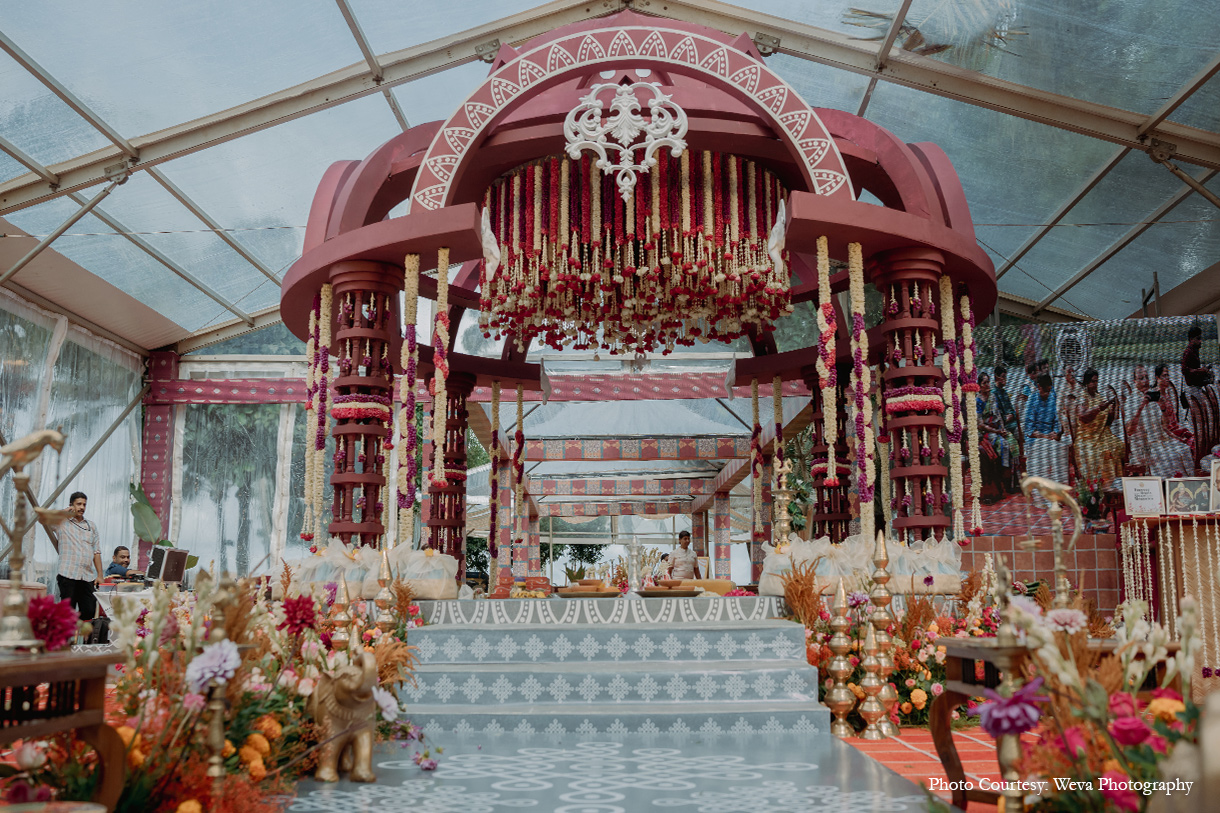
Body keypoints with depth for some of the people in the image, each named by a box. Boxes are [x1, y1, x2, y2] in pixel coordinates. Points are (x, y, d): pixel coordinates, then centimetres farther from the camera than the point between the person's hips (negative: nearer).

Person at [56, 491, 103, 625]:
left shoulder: (91, 526, 19)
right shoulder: (62, 523, 9)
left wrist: (99, 575, 9)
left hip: (88, 577, 4)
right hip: (68, 575, -4)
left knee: (89, 613, -2)